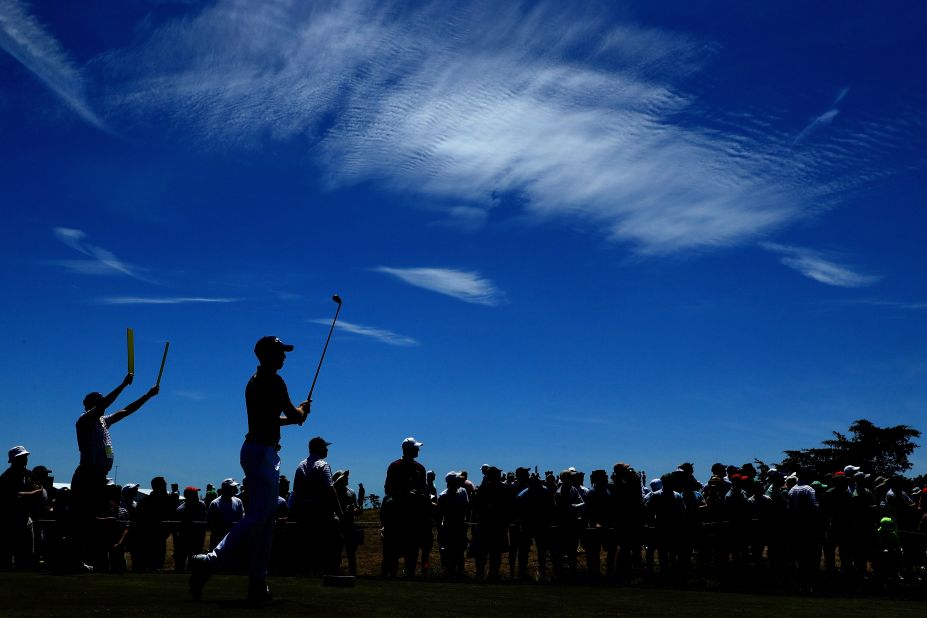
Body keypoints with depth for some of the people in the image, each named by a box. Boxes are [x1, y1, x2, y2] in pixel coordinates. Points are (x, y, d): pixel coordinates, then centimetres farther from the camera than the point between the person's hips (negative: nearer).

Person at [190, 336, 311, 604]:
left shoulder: (255, 381, 19)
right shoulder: (272, 381, -10)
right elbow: (293, 415, -8)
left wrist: (297, 413, 22)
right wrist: (301, 412, 15)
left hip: (255, 449, 10)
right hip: (262, 452, -10)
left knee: (266, 518, 9)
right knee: (258, 516, -12)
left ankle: (257, 584, 9)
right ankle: (209, 562, -16)